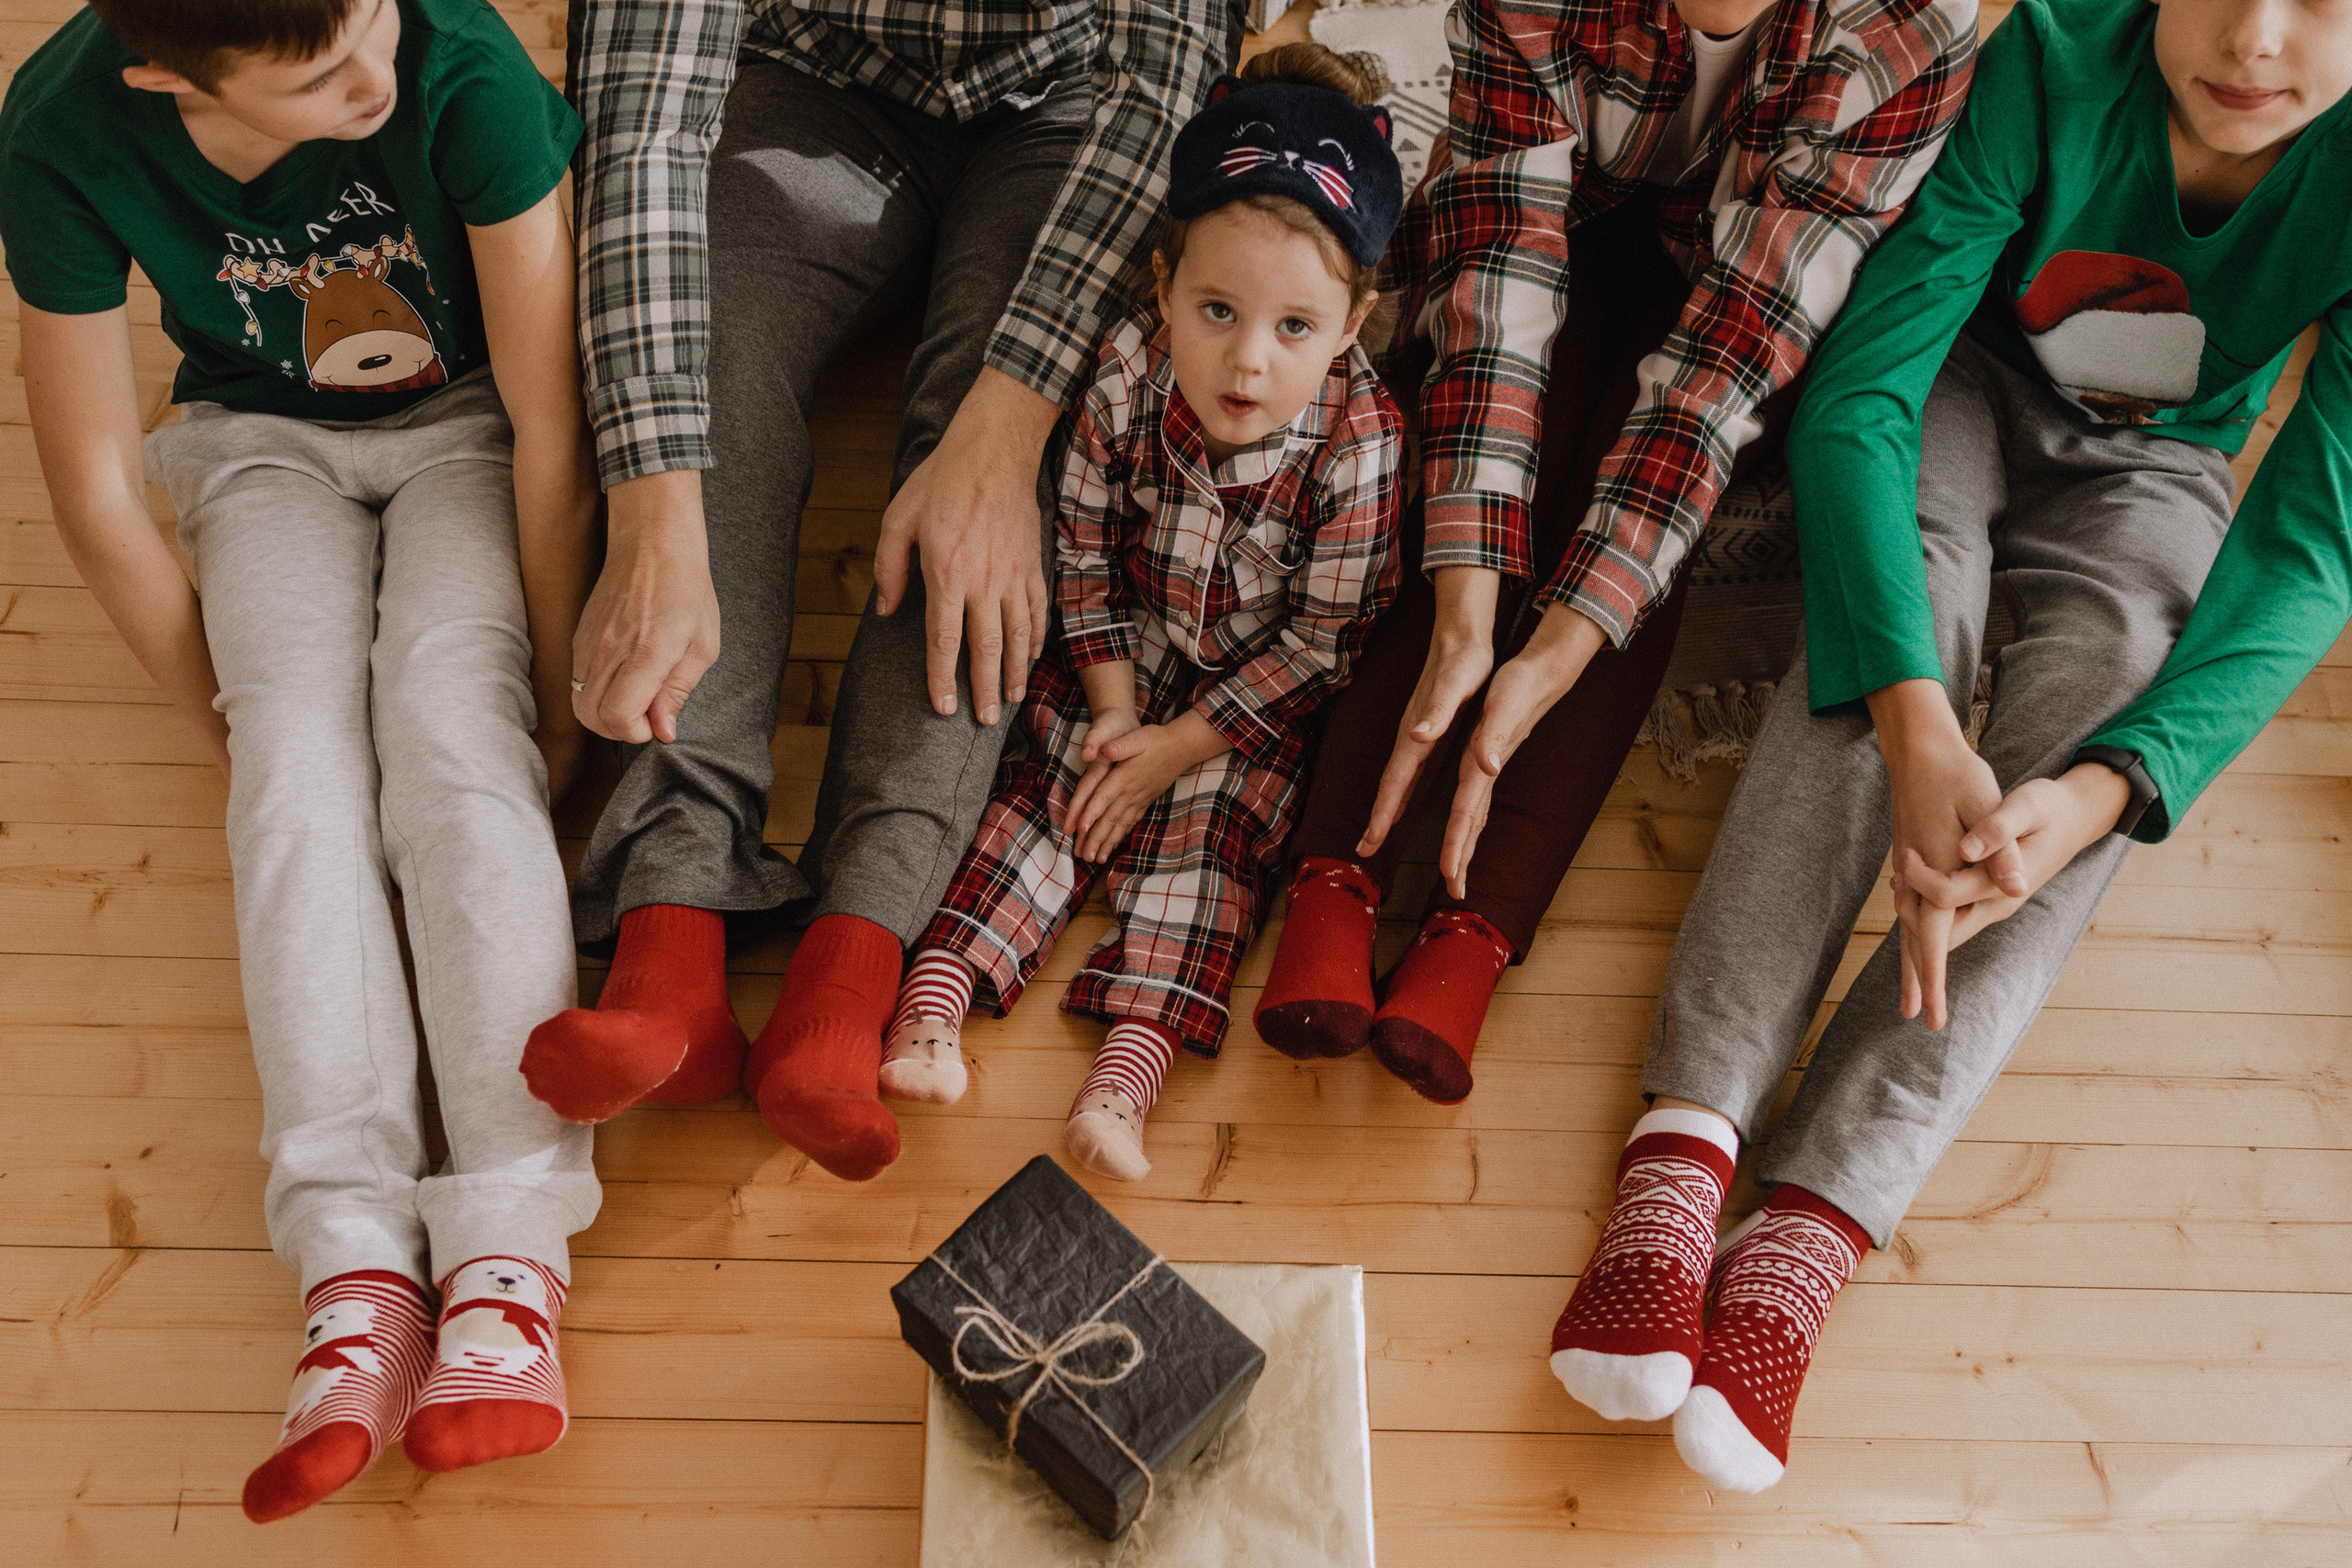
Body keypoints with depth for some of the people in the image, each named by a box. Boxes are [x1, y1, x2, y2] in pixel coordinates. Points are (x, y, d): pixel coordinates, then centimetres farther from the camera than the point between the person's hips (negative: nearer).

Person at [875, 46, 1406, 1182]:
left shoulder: (1359, 443, -29)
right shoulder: (1126, 377, -22)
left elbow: (1321, 638, -19)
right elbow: (1086, 545, -5)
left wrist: (1181, 744, -17)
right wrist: (1113, 705, -9)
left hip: (1255, 699, -3)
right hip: (1131, 654, 3)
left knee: (1208, 833, -15)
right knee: (1039, 789, -7)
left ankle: (1127, 1068, -22)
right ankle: (931, 998, -12)